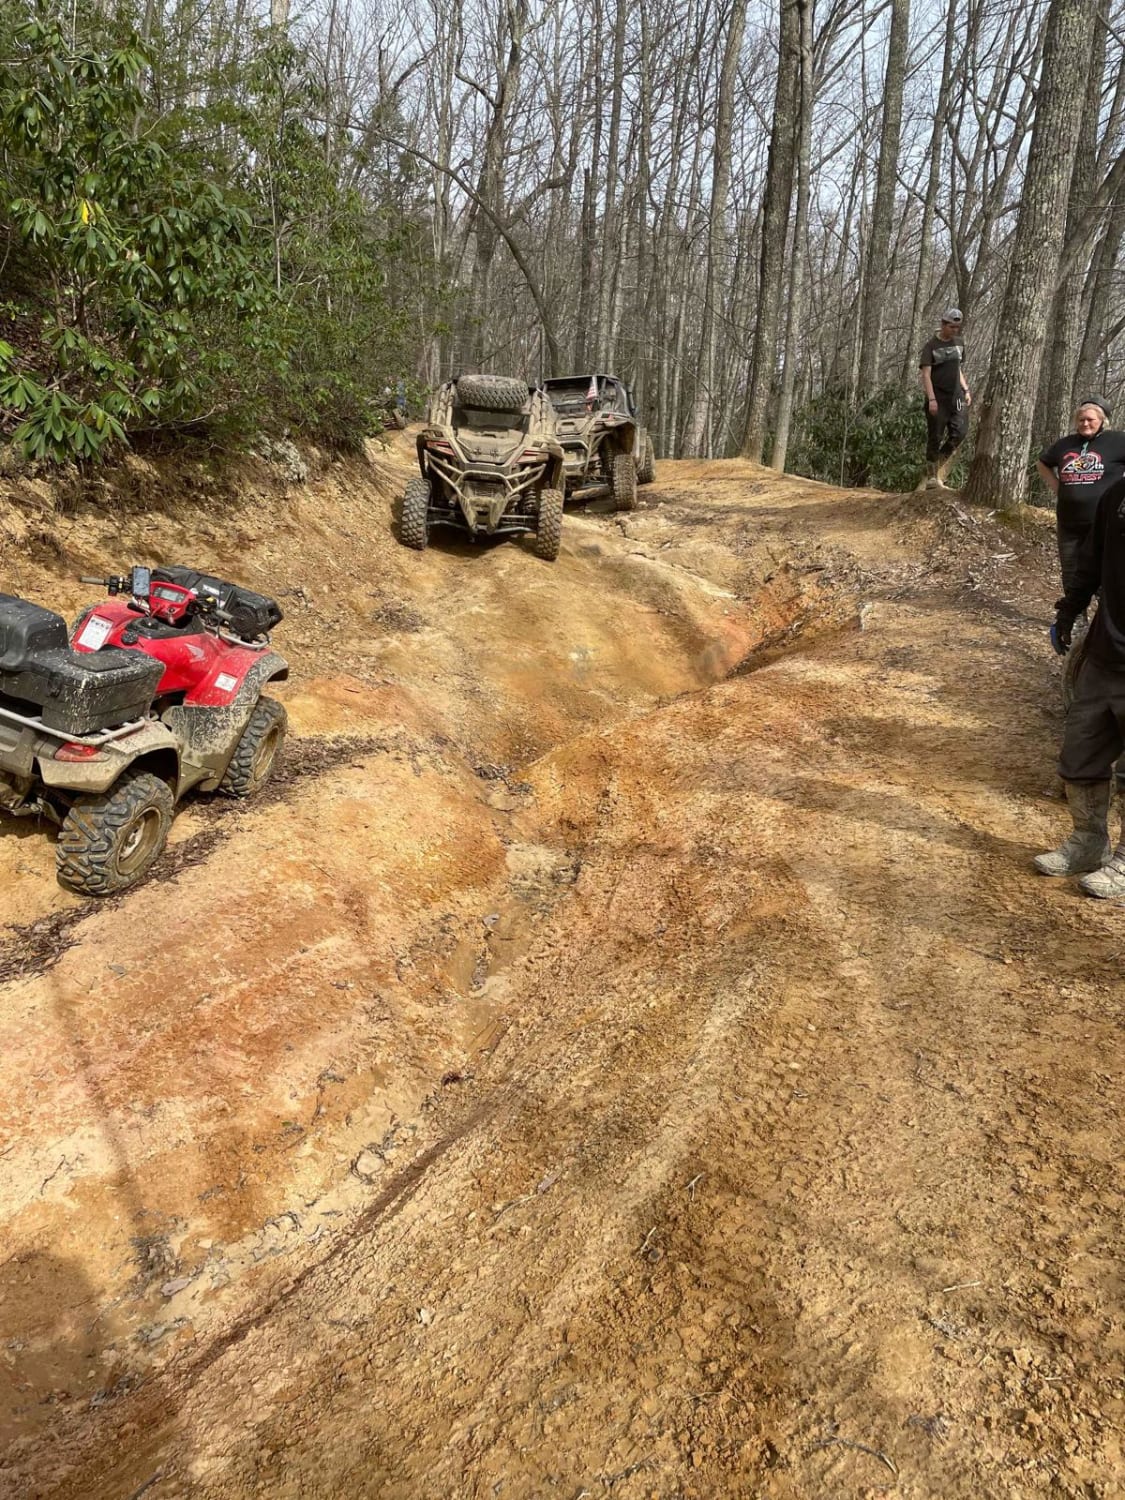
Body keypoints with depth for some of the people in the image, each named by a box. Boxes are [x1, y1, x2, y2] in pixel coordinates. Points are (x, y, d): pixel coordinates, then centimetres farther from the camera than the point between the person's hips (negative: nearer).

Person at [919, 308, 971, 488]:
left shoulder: (958, 343, 12)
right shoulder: (931, 345, -6)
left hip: (955, 396, 5)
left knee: (960, 431, -8)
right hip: (938, 399, -5)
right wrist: (931, 399, -19)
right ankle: (931, 475, 5)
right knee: (935, 437, -2)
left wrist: (966, 390, 11)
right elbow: (926, 375, -11)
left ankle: (940, 465, 9)